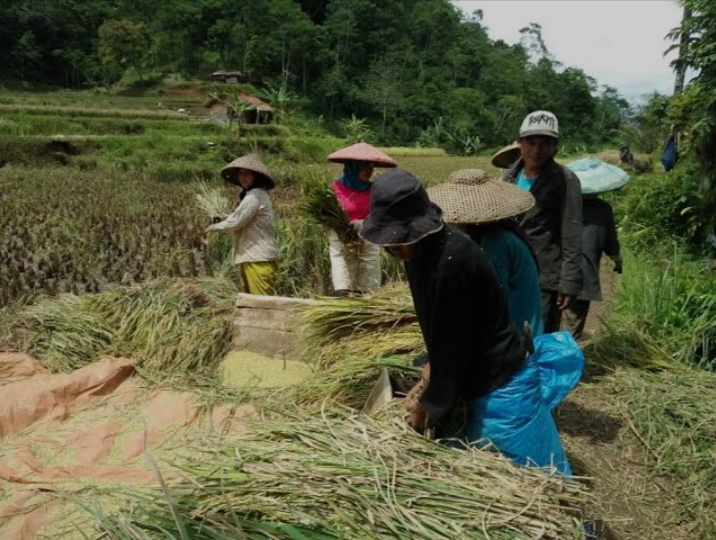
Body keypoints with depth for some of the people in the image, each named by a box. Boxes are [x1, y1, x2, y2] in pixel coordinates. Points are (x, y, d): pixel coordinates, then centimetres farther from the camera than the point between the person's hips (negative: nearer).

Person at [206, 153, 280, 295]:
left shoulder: (254, 196, -14)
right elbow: (241, 225, 19)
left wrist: (215, 227, 1)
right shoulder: (252, 195, 20)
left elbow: (235, 222, -16)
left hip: (259, 258, -11)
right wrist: (221, 223, 5)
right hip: (252, 256, 11)